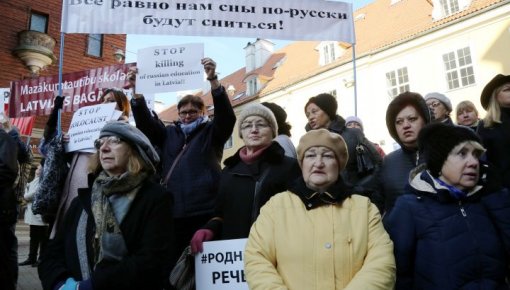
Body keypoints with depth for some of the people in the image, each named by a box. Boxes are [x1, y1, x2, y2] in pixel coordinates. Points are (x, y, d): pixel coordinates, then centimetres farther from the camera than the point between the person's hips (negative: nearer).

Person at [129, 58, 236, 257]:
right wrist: (137, 91, -7)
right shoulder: (169, 133, 18)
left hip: (204, 212, -3)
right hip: (172, 212, 3)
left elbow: (227, 116, -8)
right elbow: (145, 123, 8)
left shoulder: (212, 132, 9)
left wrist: (213, 80, -21)